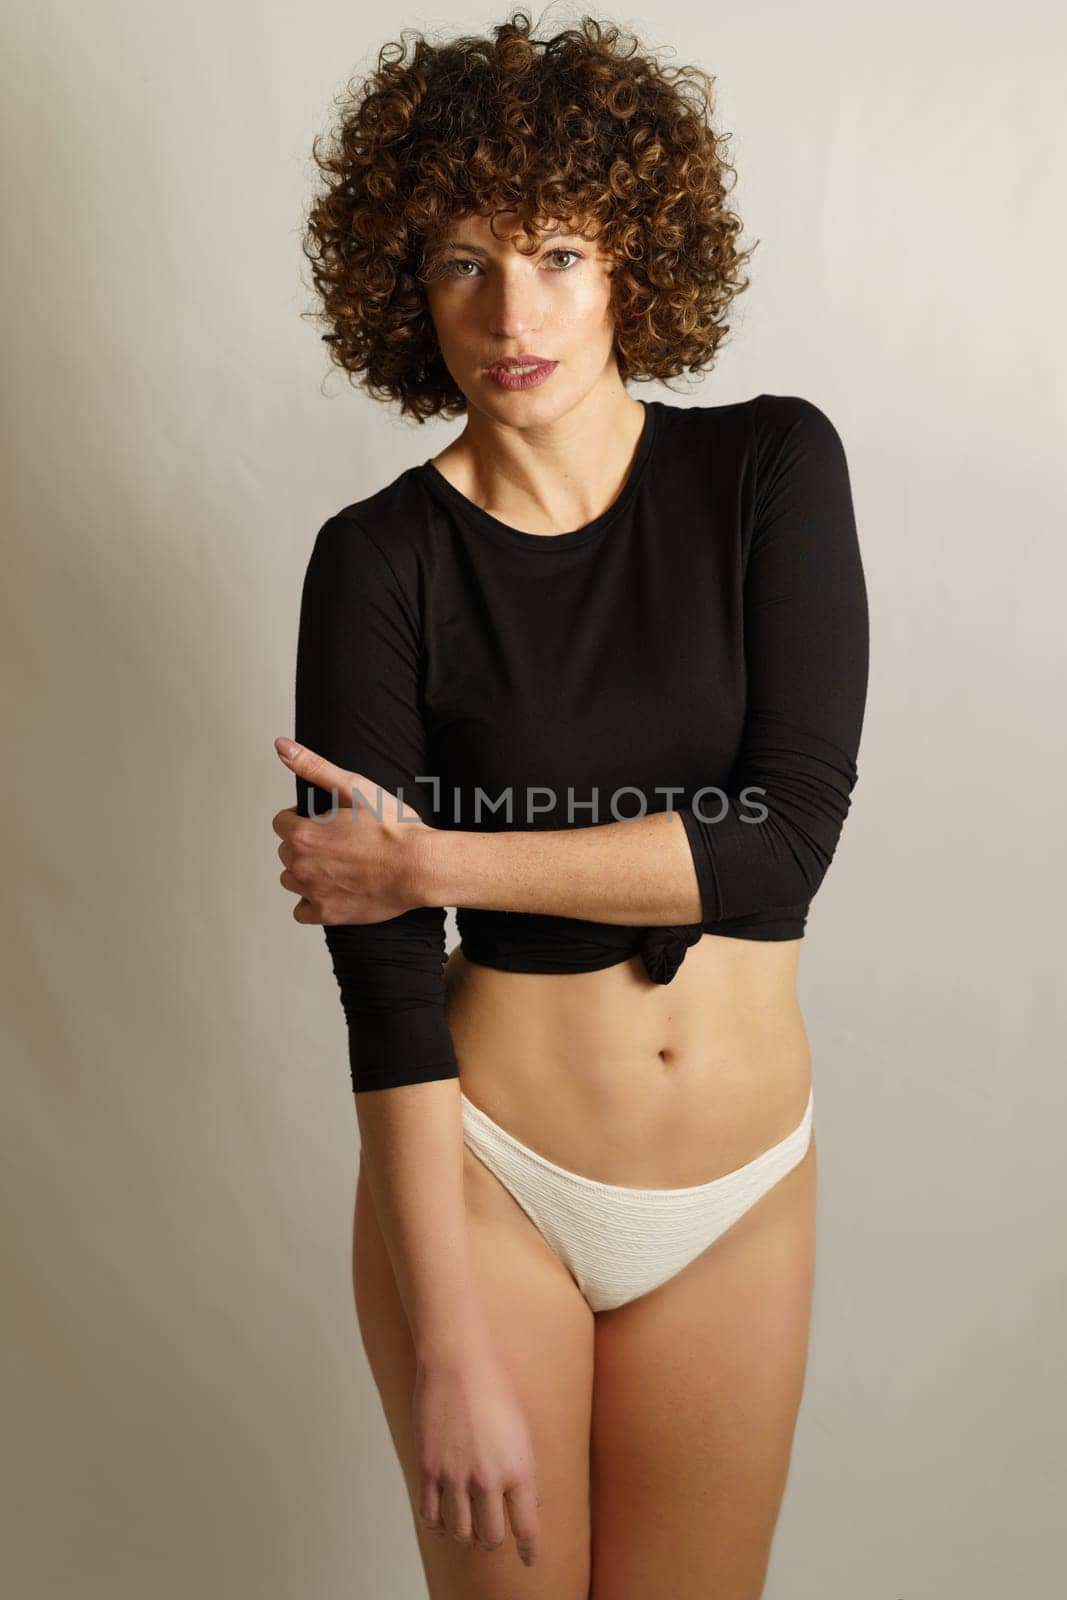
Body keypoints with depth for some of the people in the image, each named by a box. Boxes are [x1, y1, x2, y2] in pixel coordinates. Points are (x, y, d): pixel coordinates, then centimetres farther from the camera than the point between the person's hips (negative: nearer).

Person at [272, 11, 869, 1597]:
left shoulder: (773, 468, -6)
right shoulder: (381, 560, -10)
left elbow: (785, 841, -15)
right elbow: (382, 968, -14)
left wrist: (434, 860, -16)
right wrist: (451, 1345, -14)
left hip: (744, 1187, 2)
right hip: (486, 1173, -1)